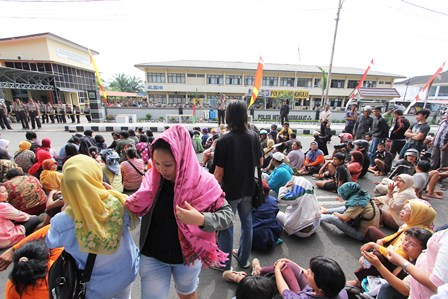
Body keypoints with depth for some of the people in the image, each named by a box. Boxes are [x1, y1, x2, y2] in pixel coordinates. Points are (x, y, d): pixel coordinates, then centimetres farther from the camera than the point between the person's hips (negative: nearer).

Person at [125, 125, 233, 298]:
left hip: (188, 255, -1)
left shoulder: (202, 182, -23)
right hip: (152, 256, 1)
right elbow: (139, 206, 1)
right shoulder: (152, 178, -13)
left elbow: (228, 215, -20)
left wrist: (201, 220, -37)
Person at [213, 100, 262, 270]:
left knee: (226, 227, 14)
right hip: (248, 189, 5)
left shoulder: (223, 141, -21)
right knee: (247, 223, 20)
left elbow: (219, 172, -19)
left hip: (229, 191, -4)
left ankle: (225, 264, 32)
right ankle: (243, 258, 40)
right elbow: (260, 162, 5)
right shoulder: (254, 137, -5)